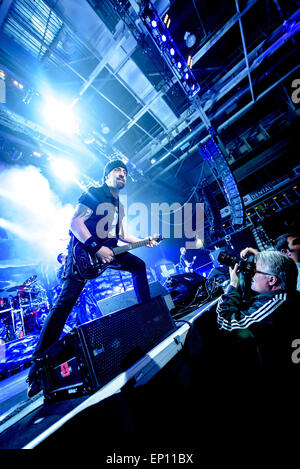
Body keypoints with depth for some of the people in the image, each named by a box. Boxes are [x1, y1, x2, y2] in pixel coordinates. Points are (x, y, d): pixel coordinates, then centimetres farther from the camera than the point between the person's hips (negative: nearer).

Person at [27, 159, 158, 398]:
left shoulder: (120, 205, 17)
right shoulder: (94, 194, -6)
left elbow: (121, 234, 21)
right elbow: (75, 223, -16)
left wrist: (144, 241, 11)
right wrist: (97, 248, -25)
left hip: (108, 249, 8)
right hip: (85, 251, -8)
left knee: (139, 265, 9)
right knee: (66, 301, -12)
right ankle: (39, 363, 0)